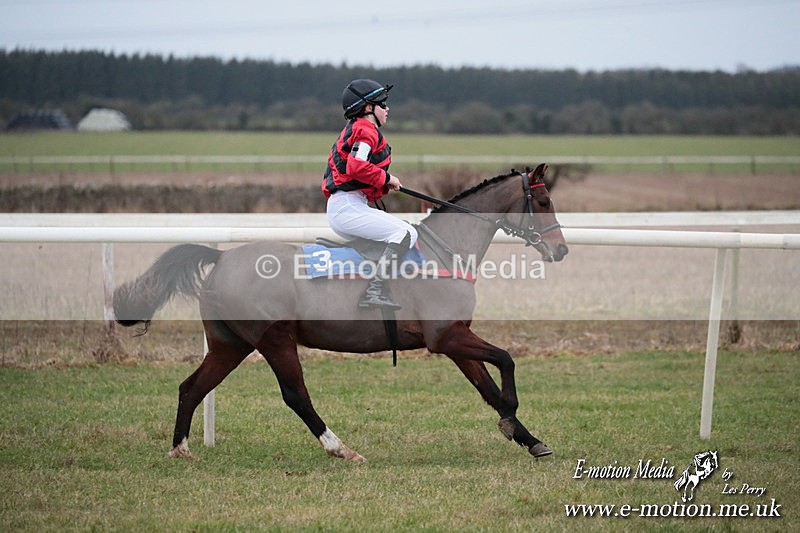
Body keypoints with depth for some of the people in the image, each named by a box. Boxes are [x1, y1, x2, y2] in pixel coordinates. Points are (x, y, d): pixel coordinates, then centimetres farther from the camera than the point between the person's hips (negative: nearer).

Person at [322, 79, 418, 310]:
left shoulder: (352, 130, 27)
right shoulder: (366, 130, -7)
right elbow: (356, 167, -23)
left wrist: (384, 186, 13)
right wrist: (386, 178, -10)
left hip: (337, 210, 11)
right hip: (348, 207, -11)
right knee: (406, 233, -19)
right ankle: (374, 291, -30)